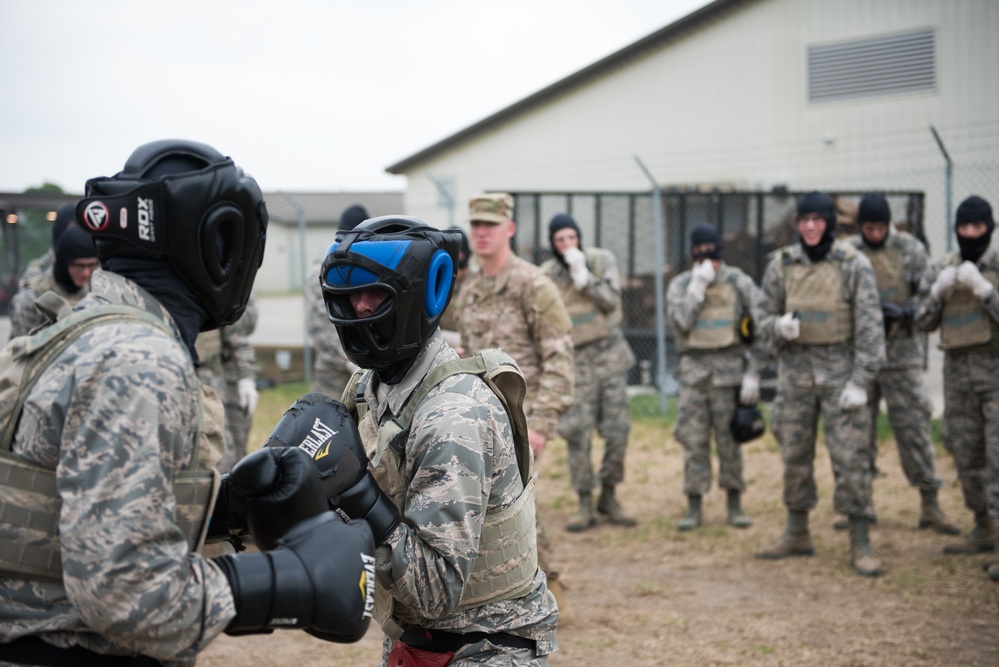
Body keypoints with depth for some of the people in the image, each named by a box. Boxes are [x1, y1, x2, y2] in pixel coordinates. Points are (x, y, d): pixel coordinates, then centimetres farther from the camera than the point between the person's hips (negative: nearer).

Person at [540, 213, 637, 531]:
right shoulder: (546, 275, -1)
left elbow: (610, 301, -11)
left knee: (617, 430, 1)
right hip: (576, 359, -1)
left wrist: (582, 274, -19)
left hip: (610, 353, 1)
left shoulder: (602, 260, 0)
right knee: (578, 435, -4)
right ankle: (585, 505, 5)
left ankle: (609, 496, 16)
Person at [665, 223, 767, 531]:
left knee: (730, 439, 3)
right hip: (694, 369, 1)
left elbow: (759, 331, 1)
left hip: (730, 367, -1)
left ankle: (735, 505, 13)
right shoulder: (680, 284, 6)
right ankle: (694, 508, 6)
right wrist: (697, 288, -11)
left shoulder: (740, 283, 2)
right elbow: (679, 323, -9)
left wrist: (753, 374, -6)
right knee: (693, 440, 0)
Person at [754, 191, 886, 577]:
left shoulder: (853, 265, -6)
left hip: (840, 369, -3)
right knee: (794, 455, 10)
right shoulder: (781, 265, 3)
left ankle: (860, 546, -1)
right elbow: (765, 317, 11)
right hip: (795, 370, 3)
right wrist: (780, 326, -14)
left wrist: (860, 382, -13)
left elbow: (869, 326, -7)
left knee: (851, 458, -6)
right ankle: (797, 535, 24)